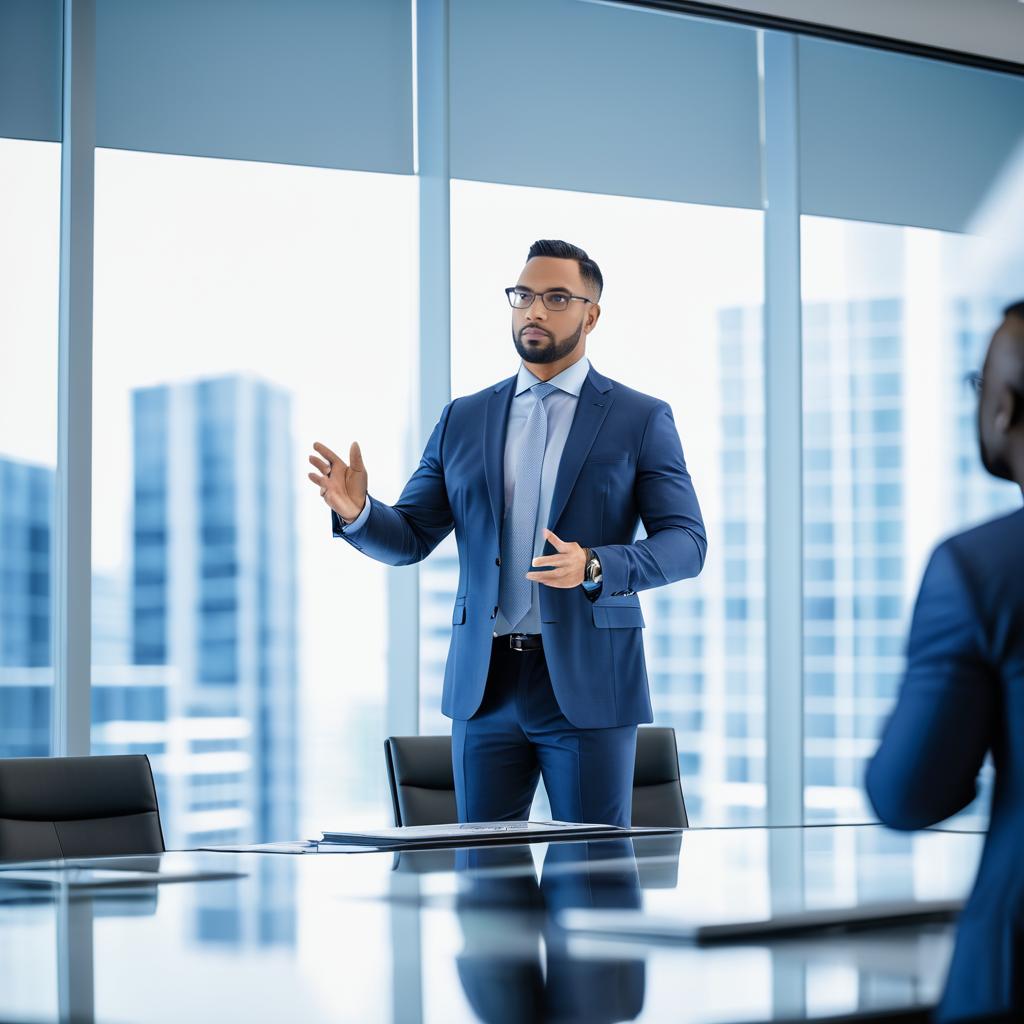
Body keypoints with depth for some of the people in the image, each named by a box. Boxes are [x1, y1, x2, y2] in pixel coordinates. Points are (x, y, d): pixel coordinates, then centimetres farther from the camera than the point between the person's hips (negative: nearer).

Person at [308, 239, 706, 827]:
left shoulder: (641, 420, 2)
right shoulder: (463, 420, 12)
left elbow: (686, 542, -5)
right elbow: (410, 538, 10)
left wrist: (596, 566, -23)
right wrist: (357, 511, -12)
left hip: (587, 684, -3)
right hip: (484, 683, 3)